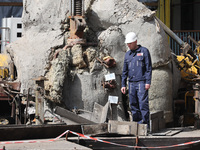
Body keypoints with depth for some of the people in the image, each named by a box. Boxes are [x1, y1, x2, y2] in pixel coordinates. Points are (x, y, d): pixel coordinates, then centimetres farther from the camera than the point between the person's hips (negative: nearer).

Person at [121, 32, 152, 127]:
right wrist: (123, 84, 12)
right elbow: (124, 71, 19)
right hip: (131, 83, 5)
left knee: (143, 104, -10)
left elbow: (149, 67, -3)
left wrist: (148, 82, -11)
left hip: (141, 82, -5)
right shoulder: (127, 54, 16)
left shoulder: (144, 51, 2)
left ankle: (145, 125, -9)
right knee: (133, 105, 4)